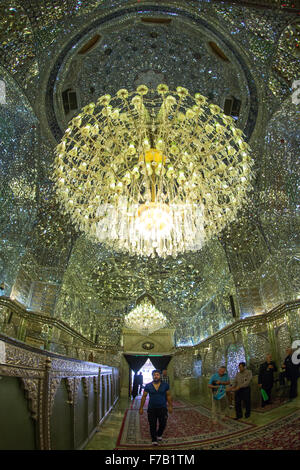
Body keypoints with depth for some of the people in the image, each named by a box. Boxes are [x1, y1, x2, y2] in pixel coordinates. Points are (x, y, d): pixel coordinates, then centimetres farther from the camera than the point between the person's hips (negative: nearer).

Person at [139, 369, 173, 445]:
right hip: (151, 408, 0)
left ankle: (159, 435, 35)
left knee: (163, 424, 5)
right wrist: (141, 408, 1)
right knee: (152, 425, 4)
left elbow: (168, 396, 6)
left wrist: (170, 406, 5)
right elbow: (144, 397, 1)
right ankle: (154, 439, 26)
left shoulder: (165, 385, -4)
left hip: (162, 408, 0)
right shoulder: (148, 386, -5)